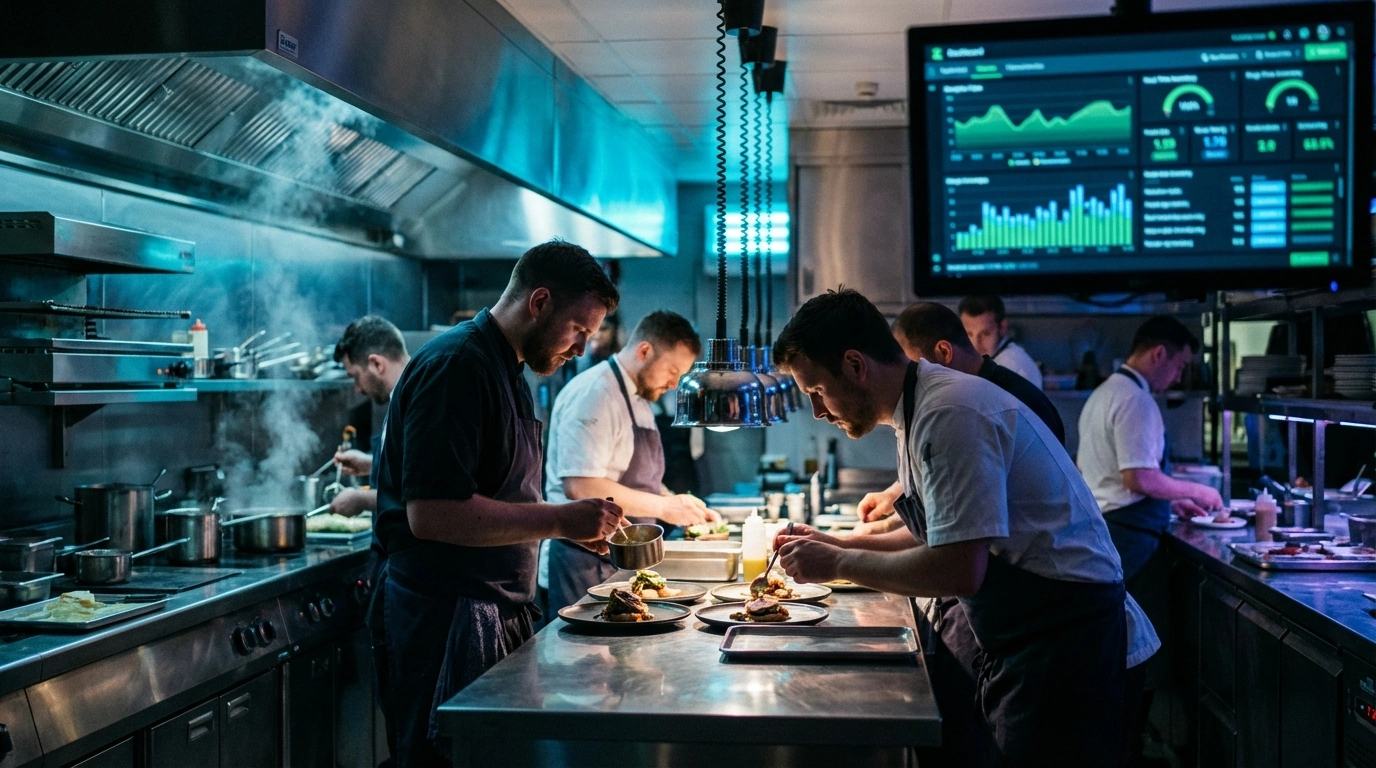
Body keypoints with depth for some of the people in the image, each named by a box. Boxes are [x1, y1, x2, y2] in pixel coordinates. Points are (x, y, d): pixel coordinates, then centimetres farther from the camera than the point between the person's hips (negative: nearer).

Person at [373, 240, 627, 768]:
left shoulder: (505, 368, 16)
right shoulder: (456, 366, -17)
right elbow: (431, 513, -26)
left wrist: (575, 525, 7)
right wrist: (559, 520, -21)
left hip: (498, 606, 10)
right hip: (448, 614, -10)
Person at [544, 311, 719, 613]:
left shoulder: (639, 399, 15)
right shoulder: (593, 395, -17)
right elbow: (579, 487, -27)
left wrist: (686, 508, 9)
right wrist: (662, 506, -21)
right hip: (587, 564, -9)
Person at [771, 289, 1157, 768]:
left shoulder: (951, 415, -22)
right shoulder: (918, 409, 10)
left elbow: (959, 570, -27)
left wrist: (837, 564, -16)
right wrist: (836, 544, 12)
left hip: (1062, 641, -10)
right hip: (1013, 639, 10)